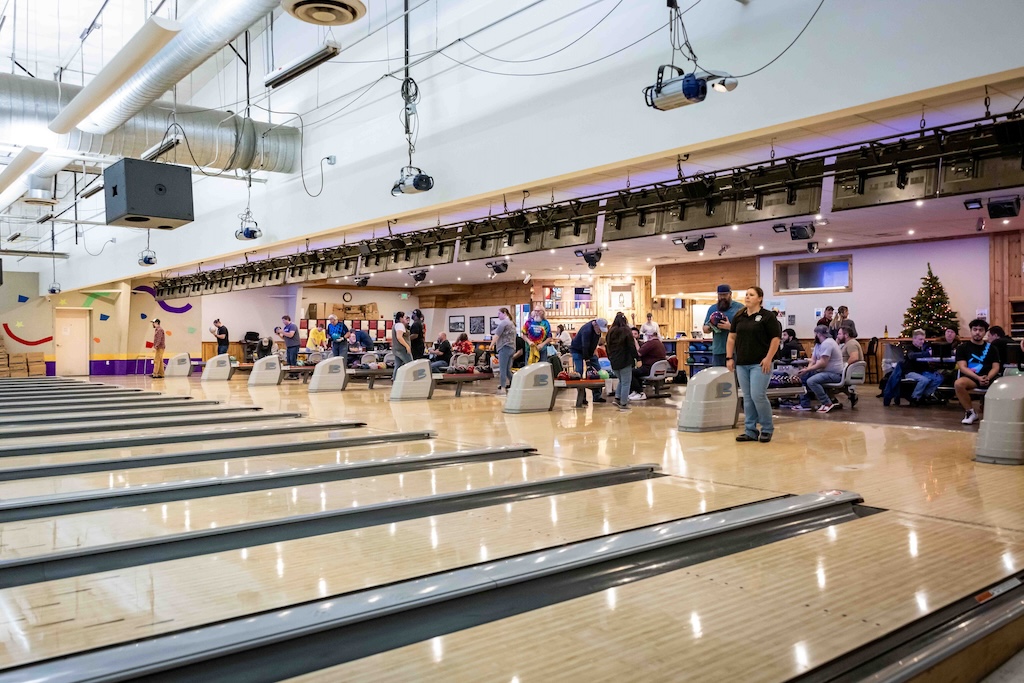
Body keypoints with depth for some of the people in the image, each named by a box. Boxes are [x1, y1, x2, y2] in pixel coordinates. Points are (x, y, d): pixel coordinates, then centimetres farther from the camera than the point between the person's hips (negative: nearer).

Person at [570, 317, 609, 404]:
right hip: (577, 350, -8)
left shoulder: (598, 328, -9)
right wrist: (588, 364, -38)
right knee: (579, 373, -17)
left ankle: (597, 396, 5)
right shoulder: (587, 330, -34)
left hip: (590, 351, 8)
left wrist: (594, 351, 5)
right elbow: (585, 348, -36)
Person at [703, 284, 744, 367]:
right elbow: (705, 329, 17)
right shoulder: (712, 309, 14)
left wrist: (730, 327, -20)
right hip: (717, 351, 4)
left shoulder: (739, 307, 1)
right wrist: (710, 327, -6)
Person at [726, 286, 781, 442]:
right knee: (747, 398, 7)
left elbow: (776, 338, -6)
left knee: (758, 396, -10)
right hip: (742, 364, 6)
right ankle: (750, 431, 13)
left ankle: (767, 429, 7)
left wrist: (768, 358, -13)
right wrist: (729, 357, 7)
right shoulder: (738, 317, 12)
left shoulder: (768, 316, -4)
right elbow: (731, 338, 15)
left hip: (759, 364, -5)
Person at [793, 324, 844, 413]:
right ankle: (805, 404, 7)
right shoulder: (818, 344, 15)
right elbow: (813, 361, 8)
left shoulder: (827, 343, -18)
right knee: (803, 376, 8)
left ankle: (827, 403, -15)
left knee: (811, 381, -29)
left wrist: (807, 370, -20)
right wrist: (806, 370, -12)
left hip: (835, 374, -11)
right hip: (824, 371, 11)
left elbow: (822, 363, -25)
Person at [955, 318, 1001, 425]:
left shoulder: (991, 348, 17)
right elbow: (962, 367, -2)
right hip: (970, 378, -1)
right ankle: (970, 412, -16)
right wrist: (978, 378, -18)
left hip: (989, 378, 1)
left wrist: (988, 378, -15)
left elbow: (996, 367, 7)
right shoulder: (963, 347, 10)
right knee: (958, 383, -36)